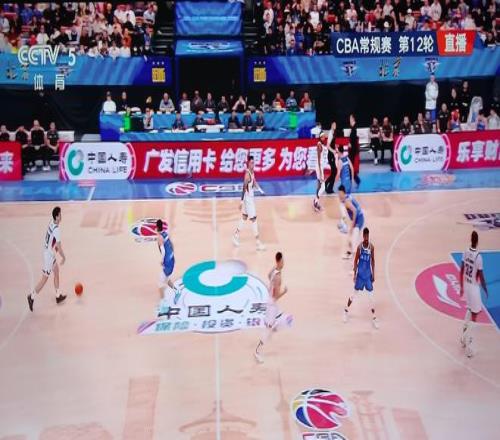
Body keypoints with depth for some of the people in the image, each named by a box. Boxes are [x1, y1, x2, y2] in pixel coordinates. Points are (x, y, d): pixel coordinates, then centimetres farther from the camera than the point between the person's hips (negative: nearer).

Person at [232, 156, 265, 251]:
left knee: (244, 217, 19)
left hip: (251, 197, 9)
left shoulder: (252, 172, 4)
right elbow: (244, 187, -25)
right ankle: (258, 243, -1)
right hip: (248, 198, -9)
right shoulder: (247, 174, -24)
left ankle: (236, 235, 33)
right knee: (253, 219, -5)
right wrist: (242, 201, -26)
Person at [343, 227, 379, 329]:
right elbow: (356, 260, -6)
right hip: (360, 274, -2)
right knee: (355, 293, 10)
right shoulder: (360, 246, -13)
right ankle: (346, 310, 31)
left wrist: (373, 274, 5)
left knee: (371, 295, 3)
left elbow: (373, 261, 4)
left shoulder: (372, 247, -7)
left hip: (368, 275, 2)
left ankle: (374, 317, 11)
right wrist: (355, 274, -7)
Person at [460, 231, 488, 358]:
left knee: (470, 310, 27)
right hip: (474, 287, -7)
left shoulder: (466, 252, -3)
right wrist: (486, 290, -2)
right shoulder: (478, 257, -23)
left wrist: (462, 287, 16)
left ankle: (463, 338, 36)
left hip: (466, 285, 7)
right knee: (474, 316, 0)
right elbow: (481, 276, -18)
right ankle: (468, 346, 1)